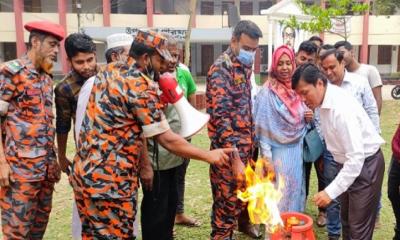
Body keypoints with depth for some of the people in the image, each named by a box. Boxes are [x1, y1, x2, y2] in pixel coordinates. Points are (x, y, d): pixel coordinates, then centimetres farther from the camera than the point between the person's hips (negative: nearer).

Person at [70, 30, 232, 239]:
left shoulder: (109, 70, 8)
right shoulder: (140, 88, -16)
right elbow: (168, 141, -15)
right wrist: (209, 156, -5)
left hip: (84, 174, 9)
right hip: (109, 182, -9)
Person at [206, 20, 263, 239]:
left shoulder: (245, 66, 9)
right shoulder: (221, 68, -17)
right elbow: (221, 115, -24)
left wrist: (251, 137, 15)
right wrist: (233, 153, -28)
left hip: (246, 141, 8)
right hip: (229, 145, -8)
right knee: (228, 194, 4)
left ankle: (244, 222, 44)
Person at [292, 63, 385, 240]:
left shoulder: (341, 108, -33)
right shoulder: (324, 101, -6)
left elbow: (357, 157, -34)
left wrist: (331, 191, -35)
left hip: (365, 165, -9)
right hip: (347, 163, 9)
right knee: (346, 219, 22)